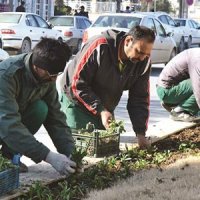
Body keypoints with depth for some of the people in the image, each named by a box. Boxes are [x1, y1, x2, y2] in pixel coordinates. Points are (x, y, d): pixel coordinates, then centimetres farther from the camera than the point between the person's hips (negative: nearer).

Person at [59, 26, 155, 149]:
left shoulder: (143, 62, -14)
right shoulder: (100, 47, -30)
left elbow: (140, 98, -8)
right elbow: (78, 84, -27)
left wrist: (141, 133, -16)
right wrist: (100, 110, -32)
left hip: (105, 107, 5)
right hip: (77, 100, -5)